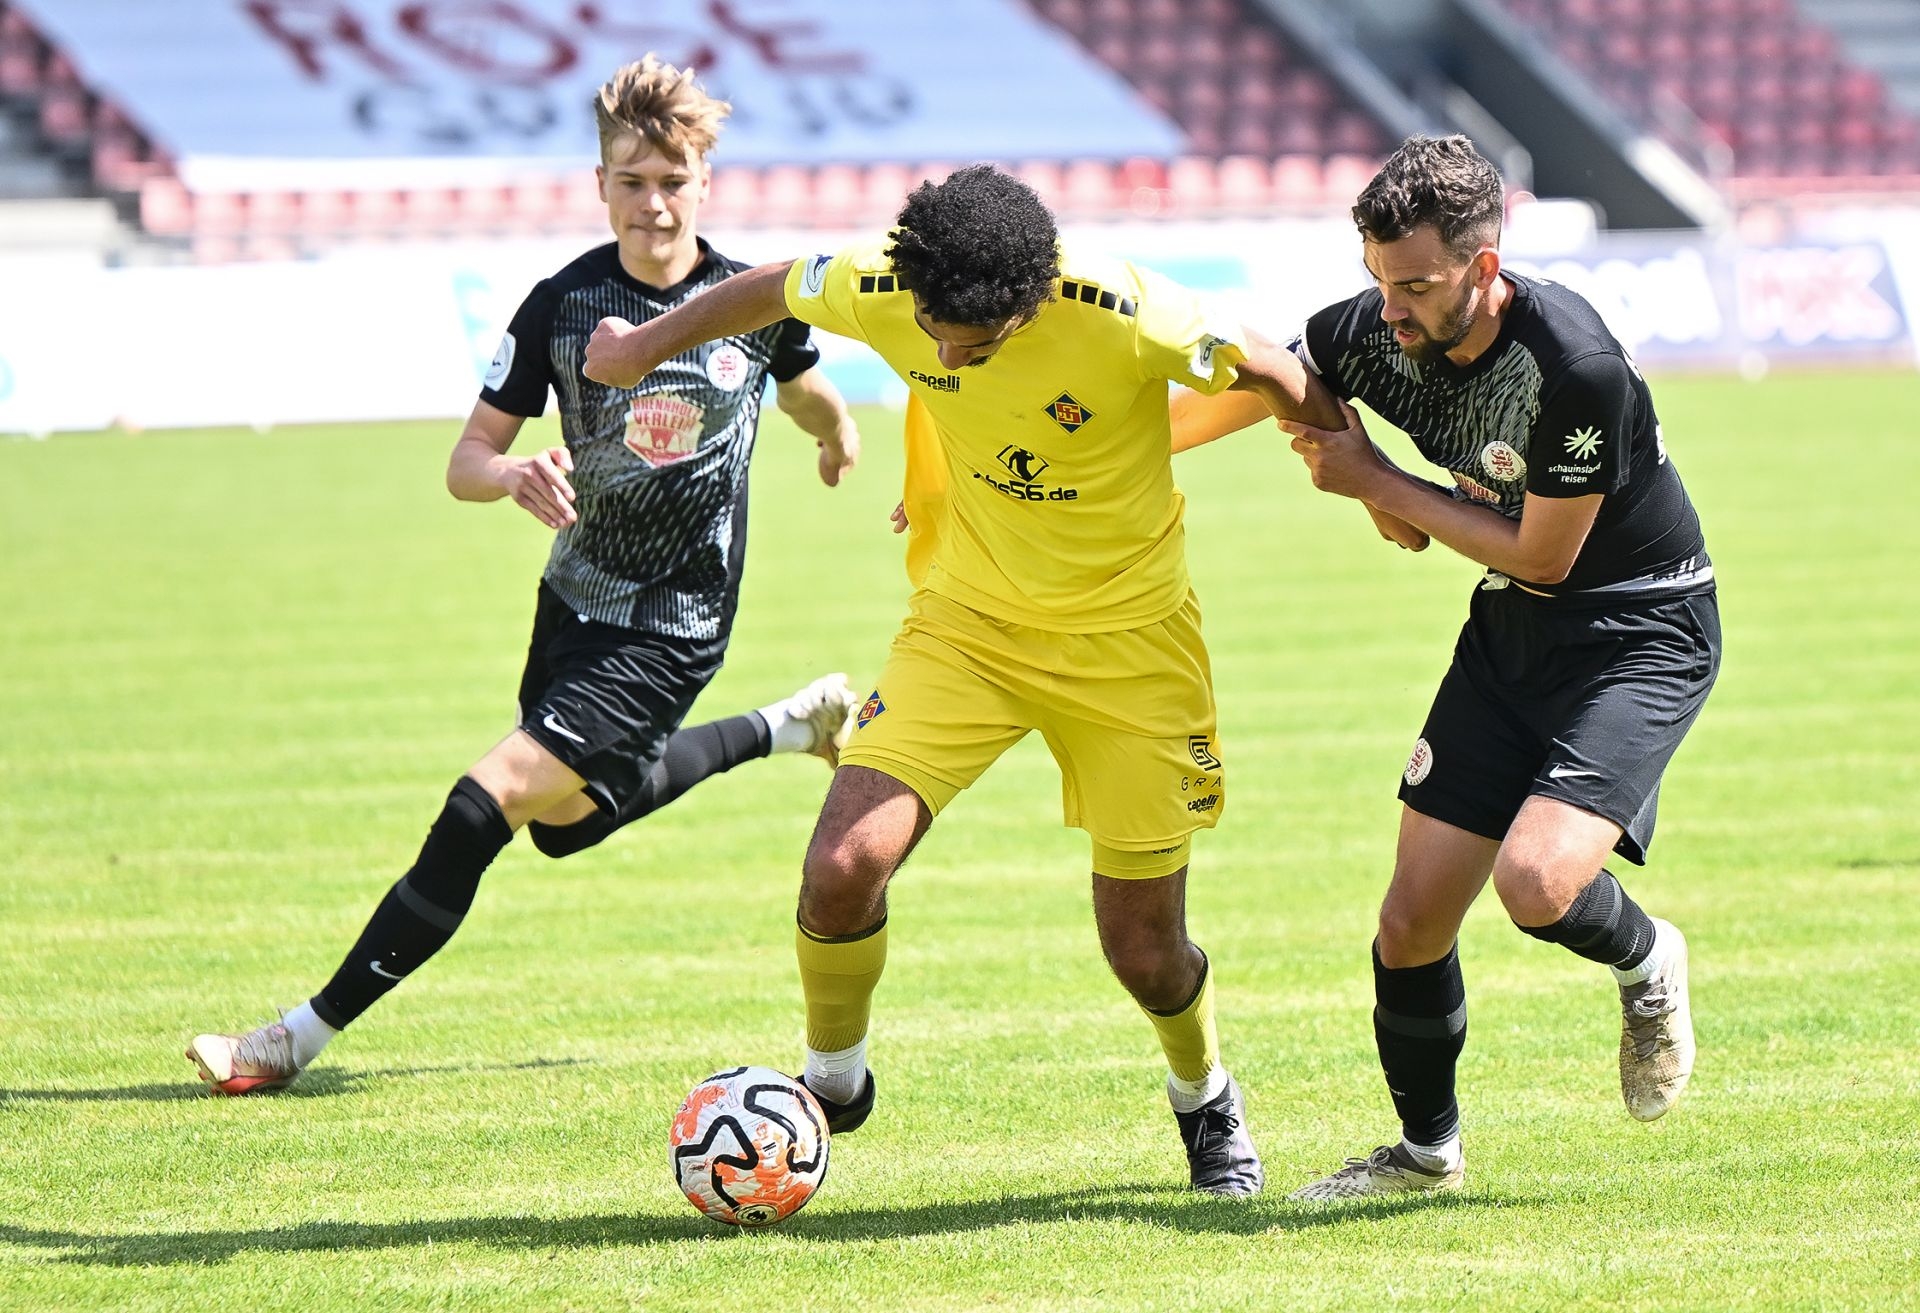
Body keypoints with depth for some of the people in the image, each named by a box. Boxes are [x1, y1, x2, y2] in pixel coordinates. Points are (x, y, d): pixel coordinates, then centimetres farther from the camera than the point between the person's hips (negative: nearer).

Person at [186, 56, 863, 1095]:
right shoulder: (563, 304, -10)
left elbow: (803, 387, 15)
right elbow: (465, 462, -7)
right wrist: (511, 475, -30)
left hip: (674, 629, -5)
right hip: (575, 602, 5)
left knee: (492, 798, -17)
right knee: (568, 823, 25)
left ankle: (302, 1037, -13)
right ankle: (789, 727, 44)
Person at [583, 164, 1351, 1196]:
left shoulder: (1124, 318, -28)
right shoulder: (877, 290, -18)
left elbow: (1274, 378, -11)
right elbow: (773, 290, 5)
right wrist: (651, 342, 22)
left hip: (1127, 638, -2)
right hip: (966, 621, 2)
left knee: (1144, 948, 3)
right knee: (845, 866, -17)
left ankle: (1205, 1099, 38)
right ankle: (831, 1085, 11)